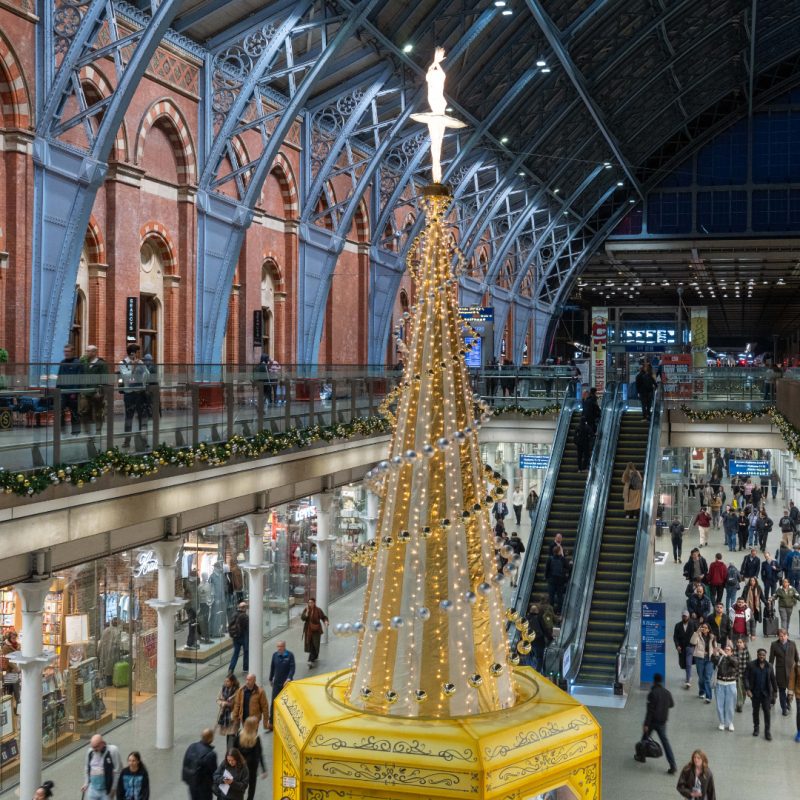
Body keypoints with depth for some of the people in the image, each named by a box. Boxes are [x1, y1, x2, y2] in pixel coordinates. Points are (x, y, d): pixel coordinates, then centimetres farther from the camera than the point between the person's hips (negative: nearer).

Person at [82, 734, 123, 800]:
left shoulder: (112, 751, -14)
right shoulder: (90, 752, 2)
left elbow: (118, 770, -12)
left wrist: (114, 788, -11)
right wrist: (86, 783, 11)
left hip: (107, 790, -4)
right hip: (93, 789, 4)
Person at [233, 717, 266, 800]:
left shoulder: (239, 734, -14)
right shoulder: (256, 738, -23)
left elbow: (234, 747, -4)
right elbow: (259, 755, -19)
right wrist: (264, 770, -14)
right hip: (252, 763, -3)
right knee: (252, 782, 15)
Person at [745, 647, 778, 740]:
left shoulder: (769, 666, 1)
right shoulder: (751, 665, -6)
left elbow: (773, 679, 9)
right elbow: (746, 677, -7)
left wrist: (775, 691, 11)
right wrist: (747, 689, -15)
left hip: (766, 693, 0)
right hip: (755, 693, 0)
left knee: (767, 711, -3)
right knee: (755, 711, 13)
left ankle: (767, 731, 2)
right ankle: (756, 728, 28)